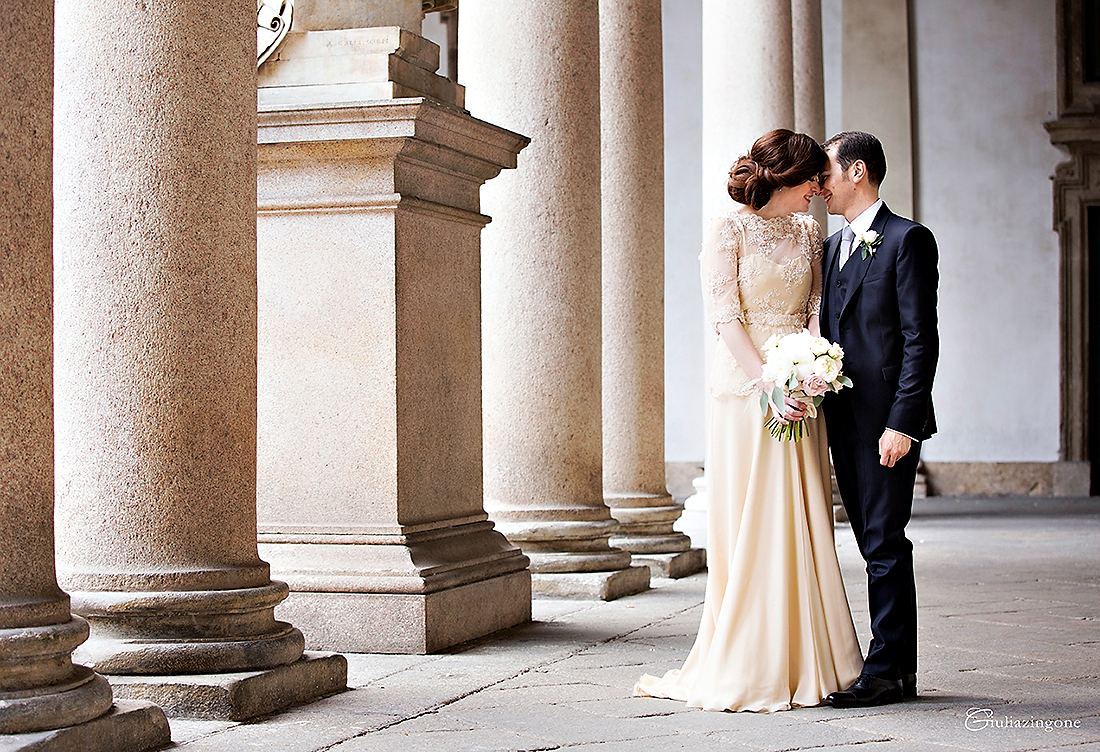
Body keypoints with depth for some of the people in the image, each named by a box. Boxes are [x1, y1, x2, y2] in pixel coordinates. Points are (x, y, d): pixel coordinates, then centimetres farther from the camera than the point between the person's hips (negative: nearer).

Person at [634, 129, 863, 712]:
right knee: (750, 527, -3)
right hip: (745, 394, -5)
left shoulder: (808, 232, 14)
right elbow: (725, 318, -10)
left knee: (803, 527, 5)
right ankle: (747, 671, 4)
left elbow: (815, 310, 8)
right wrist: (768, 385, -19)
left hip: (798, 394, 5)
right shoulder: (728, 230, -4)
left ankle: (804, 662, 11)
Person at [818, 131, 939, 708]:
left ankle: (887, 671, -1)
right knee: (873, 544, 10)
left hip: (887, 419, -8)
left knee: (885, 543, -6)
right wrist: (821, 404, 10)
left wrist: (902, 422, -18)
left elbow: (921, 339, -13)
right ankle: (899, 668, 16)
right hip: (843, 417, 8)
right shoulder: (833, 246, 18)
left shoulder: (907, 239, -7)